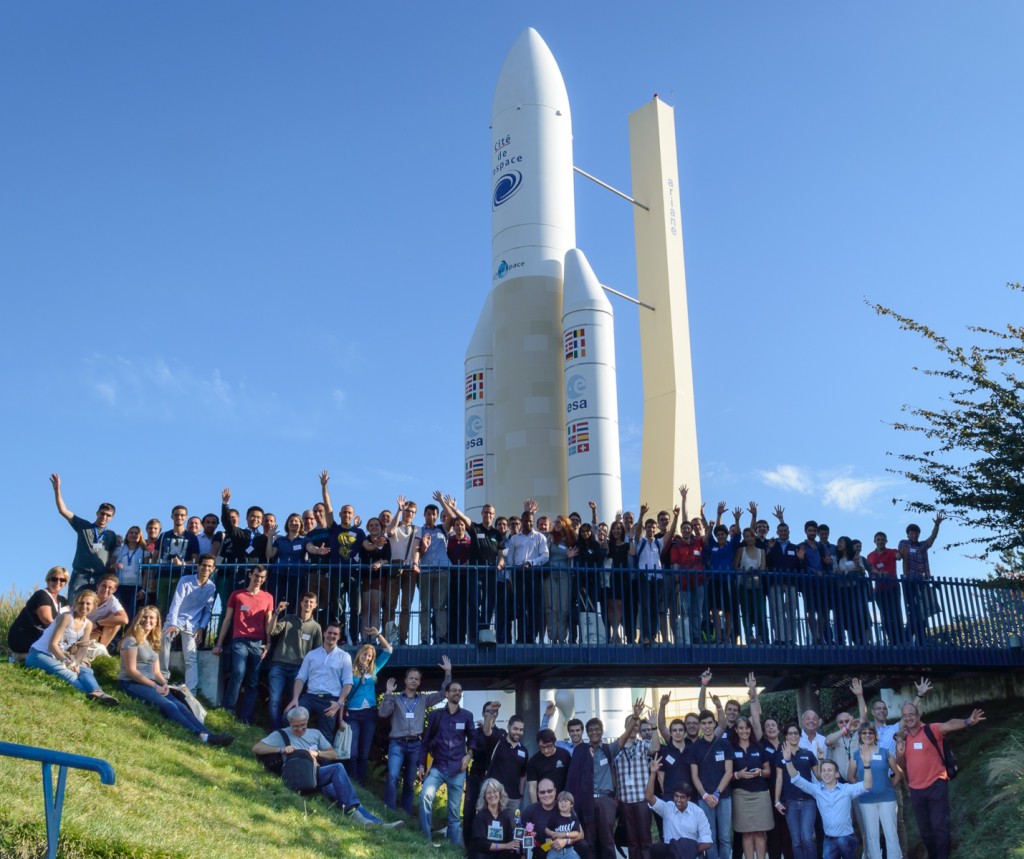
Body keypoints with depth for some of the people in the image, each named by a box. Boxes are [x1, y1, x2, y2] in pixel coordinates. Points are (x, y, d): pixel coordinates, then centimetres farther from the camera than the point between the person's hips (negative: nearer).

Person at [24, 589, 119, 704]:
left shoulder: (88, 625, 5)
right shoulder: (66, 617, -16)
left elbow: (82, 649, -2)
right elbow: (52, 645, -20)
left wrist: (76, 663, -23)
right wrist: (66, 661, -32)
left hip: (57, 659, 7)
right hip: (38, 655, -7)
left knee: (87, 670, -16)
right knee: (67, 673, -34)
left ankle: (96, 693, -44)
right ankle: (89, 693, -52)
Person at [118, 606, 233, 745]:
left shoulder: (153, 642, 20)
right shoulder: (132, 640, -3)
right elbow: (131, 670, -11)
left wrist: (164, 684, -5)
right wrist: (155, 686, -15)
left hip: (151, 683, 7)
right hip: (131, 684, -7)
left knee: (179, 705, -19)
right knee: (168, 706, -29)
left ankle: (208, 735, -37)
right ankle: (201, 736, -44)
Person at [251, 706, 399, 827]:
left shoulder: (315, 733, 22)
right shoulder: (281, 735, 9)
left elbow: (334, 754, 21)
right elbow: (256, 748, -1)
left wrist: (318, 753, 0)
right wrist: (281, 749, -15)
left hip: (318, 776, 5)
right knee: (338, 768, -28)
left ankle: (376, 823, -35)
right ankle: (352, 811, -30)